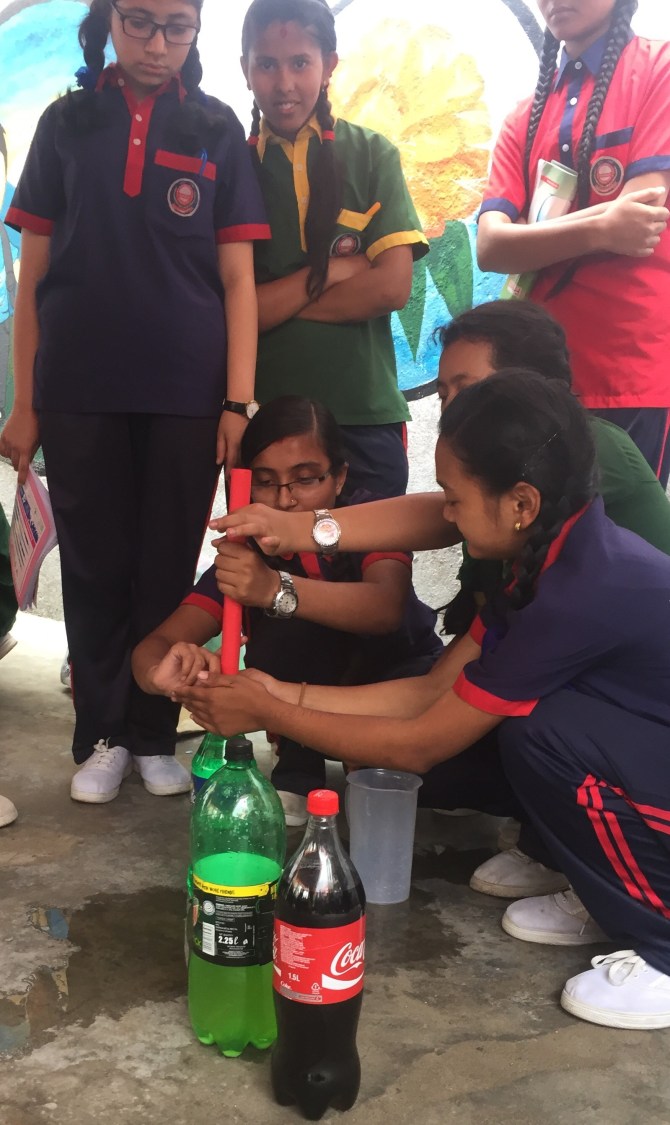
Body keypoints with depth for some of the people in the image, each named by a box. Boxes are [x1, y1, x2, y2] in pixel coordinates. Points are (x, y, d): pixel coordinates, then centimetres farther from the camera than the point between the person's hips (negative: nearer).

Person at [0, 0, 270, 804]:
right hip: (78, 392, 1)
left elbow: (237, 278, 2)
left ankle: (153, 734, 20)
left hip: (186, 393, 0)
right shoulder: (67, 122, 8)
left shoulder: (216, 130, 7)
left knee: (168, 569, 6)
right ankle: (100, 737, 19)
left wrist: (239, 400, -7)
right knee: (94, 566, 6)